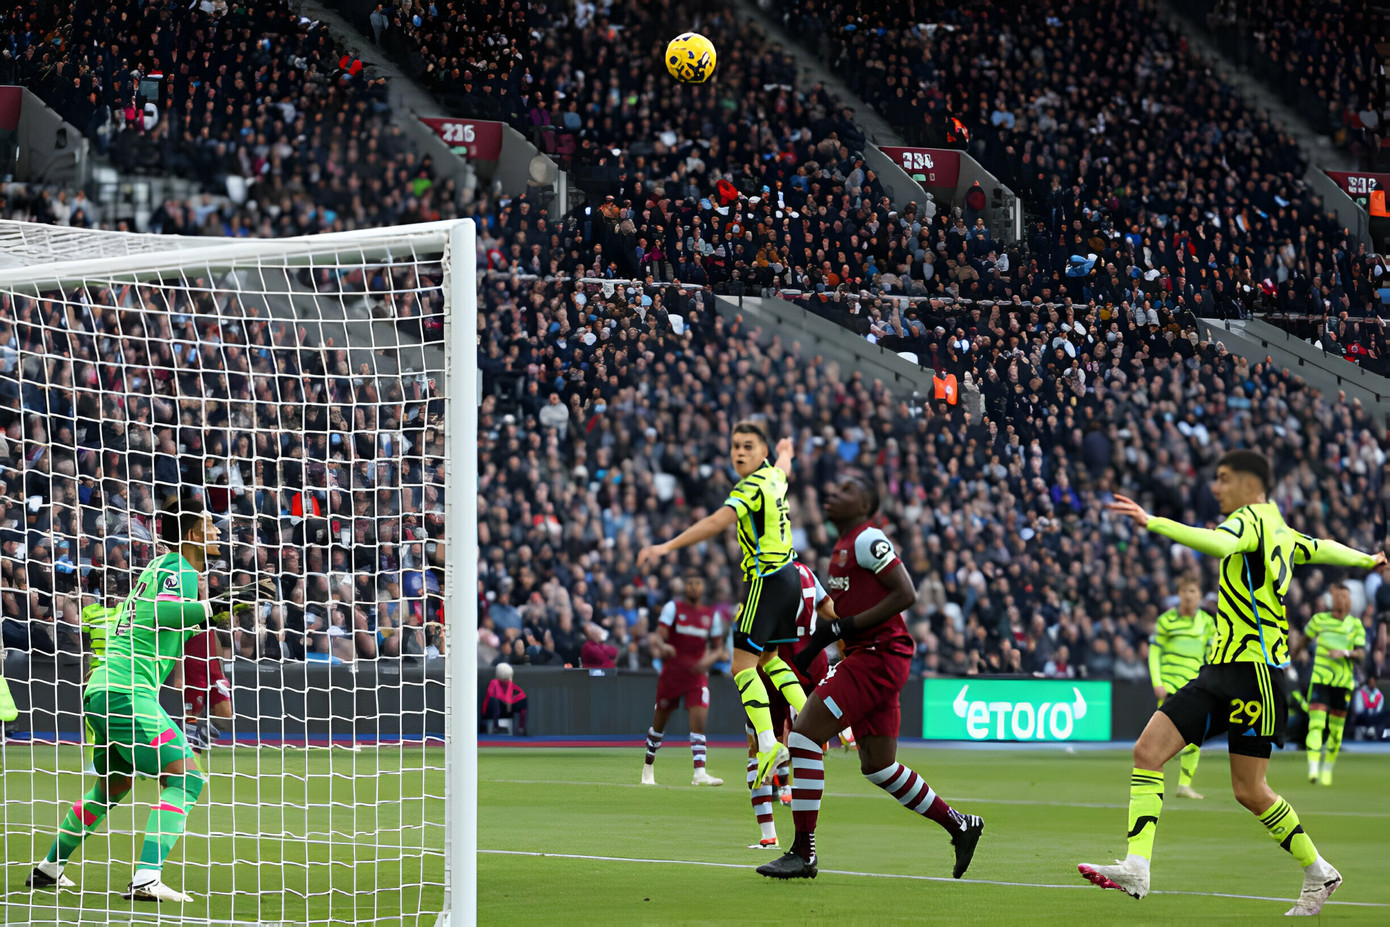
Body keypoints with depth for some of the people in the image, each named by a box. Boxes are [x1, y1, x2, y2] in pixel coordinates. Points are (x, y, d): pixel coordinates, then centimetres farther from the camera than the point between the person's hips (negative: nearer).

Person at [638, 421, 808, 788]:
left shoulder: (751, 487, -17)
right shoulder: (773, 476, 8)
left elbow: (717, 522, -32)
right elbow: (784, 466, 35)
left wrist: (667, 547, -38)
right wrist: (785, 452, 60)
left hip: (766, 578, -9)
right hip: (787, 575, 9)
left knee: (743, 665, -8)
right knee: (768, 658, 22)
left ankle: (769, 746, -17)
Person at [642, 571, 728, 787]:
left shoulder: (712, 614, 7)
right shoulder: (673, 608, -1)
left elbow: (718, 648, 12)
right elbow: (659, 636, -11)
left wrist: (709, 659, -10)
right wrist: (662, 647, -35)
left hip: (697, 674, 1)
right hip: (671, 672, -1)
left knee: (699, 720, -14)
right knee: (660, 720, 8)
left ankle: (700, 773, -20)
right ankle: (648, 767, 27)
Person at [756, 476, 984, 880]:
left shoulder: (866, 540, -10)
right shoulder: (843, 548, 19)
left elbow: (905, 594, -17)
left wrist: (843, 627, -17)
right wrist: (814, 647, 14)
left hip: (877, 657, -10)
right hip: (866, 657, 10)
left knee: (804, 736, -13)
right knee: (878, 767, 15)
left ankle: (803, 853, -11)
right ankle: (960, 825, 26)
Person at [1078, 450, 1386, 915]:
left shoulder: (1252, 519, -9)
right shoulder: (1280, 531, 19)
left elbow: (1220, 544, -32)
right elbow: (1321, 549, 37)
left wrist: (1154, 523, -39)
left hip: (1253, 668, -9)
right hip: (1220, 669, 9)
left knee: (1250, 791, -4)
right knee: (1148, 751, -5)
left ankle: (1318, 873, 15)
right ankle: (1136, 869, -12)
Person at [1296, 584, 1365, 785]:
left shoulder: (1356, 625, 4)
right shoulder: (1319, 619, 3)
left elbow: (1361, 653, -3)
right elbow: (1305, 638, 21)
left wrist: (1345, 653, -23)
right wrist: (1294, 655, 35)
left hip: (1344, 683, 1)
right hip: (1320, 679, -1)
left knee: (1336, 730, 6)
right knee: (1316, 724, -17)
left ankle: (1327, 769, 24)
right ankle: (1313, 769, -25)